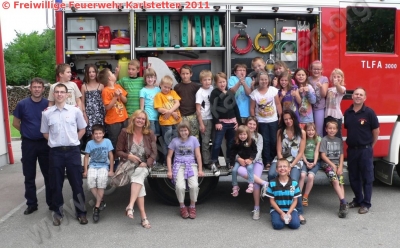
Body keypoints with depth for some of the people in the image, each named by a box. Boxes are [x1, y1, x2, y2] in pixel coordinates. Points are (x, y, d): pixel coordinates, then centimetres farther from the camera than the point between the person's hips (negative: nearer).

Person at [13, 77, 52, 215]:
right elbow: (15, 123, 6)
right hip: (28, 144, 0)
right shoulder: (22, 104, -4)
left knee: (49, 174, 7)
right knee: (29, 176, 8)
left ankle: (52, 202, 20)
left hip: (45, 143, 0)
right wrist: (27, 132, 7)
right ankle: (31, 204, 21)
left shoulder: (48, 104, -4)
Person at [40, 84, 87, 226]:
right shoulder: (47, 113, 2)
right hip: (55, 152, 1)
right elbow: (45, 133, 11)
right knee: (56, 184, 10)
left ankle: (81, 212, 18)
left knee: (77, 183, 5)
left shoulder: (75, 111, -1)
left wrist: (72, 140, 2)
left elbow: (82, 129, 8)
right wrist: (56, 141, 3)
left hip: (73, 151, -1)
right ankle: (58, 213, 26)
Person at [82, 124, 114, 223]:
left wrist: (111, 170, -1)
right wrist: (85, 171, 2)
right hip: (93, 166, 2)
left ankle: (97, 207, -15)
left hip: (104, 166, -1)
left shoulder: (107, 141, -3)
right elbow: (86, 157, 7)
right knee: (90, 181, -26)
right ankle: (101, 201, -5)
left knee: (101, 181, -27)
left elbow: (111, 156, 0)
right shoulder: (90, 143, 0)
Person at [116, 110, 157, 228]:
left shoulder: (150, 134, 5)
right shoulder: (125, 132, 2)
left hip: (143, 166, 1)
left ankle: (130, 206, -42)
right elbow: (118, 151, 3)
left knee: (138, 176, -35)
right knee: (139, 181, -30)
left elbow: (154, 153, 3)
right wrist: (128, 156, -16)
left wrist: (146, 163, -14)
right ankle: (143, 215, -33)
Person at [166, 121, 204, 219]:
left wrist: (200, 169, 2)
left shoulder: (193, 139, 6)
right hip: (178, 165, 0)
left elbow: (198, 155, 7)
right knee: (180, 186, -26)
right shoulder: (175, 141, 5)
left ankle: (192, 206, 0)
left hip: (191, 164, 1)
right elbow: (169, 156, 9)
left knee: (194, 185, -26)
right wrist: (169, 171, 1)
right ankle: (182, 206, 1)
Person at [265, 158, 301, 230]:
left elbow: (295, 200, 1)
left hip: (290, 209, 1)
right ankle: (278, 217, 7)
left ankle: (288, 216, 7)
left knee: (295, 224, -23)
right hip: (276, 209, -1)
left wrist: (289, 213, -13)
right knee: (278, 225, -25)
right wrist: (281, 213, -13)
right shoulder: (272, 183, -7)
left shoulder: (294, 183, -3)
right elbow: (272, 200, -3)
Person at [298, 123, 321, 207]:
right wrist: (306, 162, -13)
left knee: (310, 176, -27)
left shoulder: (318, 139, 3)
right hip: (305, 160, 1)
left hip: (315, 161, 0)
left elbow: (316, 152, -2)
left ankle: (305, 197, -11)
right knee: (302, 175, -28)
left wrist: (314, 163, -15)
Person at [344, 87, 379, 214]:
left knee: (367, 177, 4)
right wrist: (349, 142, 9)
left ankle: (366, 203, 13)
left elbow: (376, 131, -2)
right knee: (353, 177, 13)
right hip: (351, 150, 5)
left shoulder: (369, 112, -8)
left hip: (365, 150, -4)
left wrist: (370, 146, 4)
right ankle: (358, 200, 29)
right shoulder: (347, 112, 5)